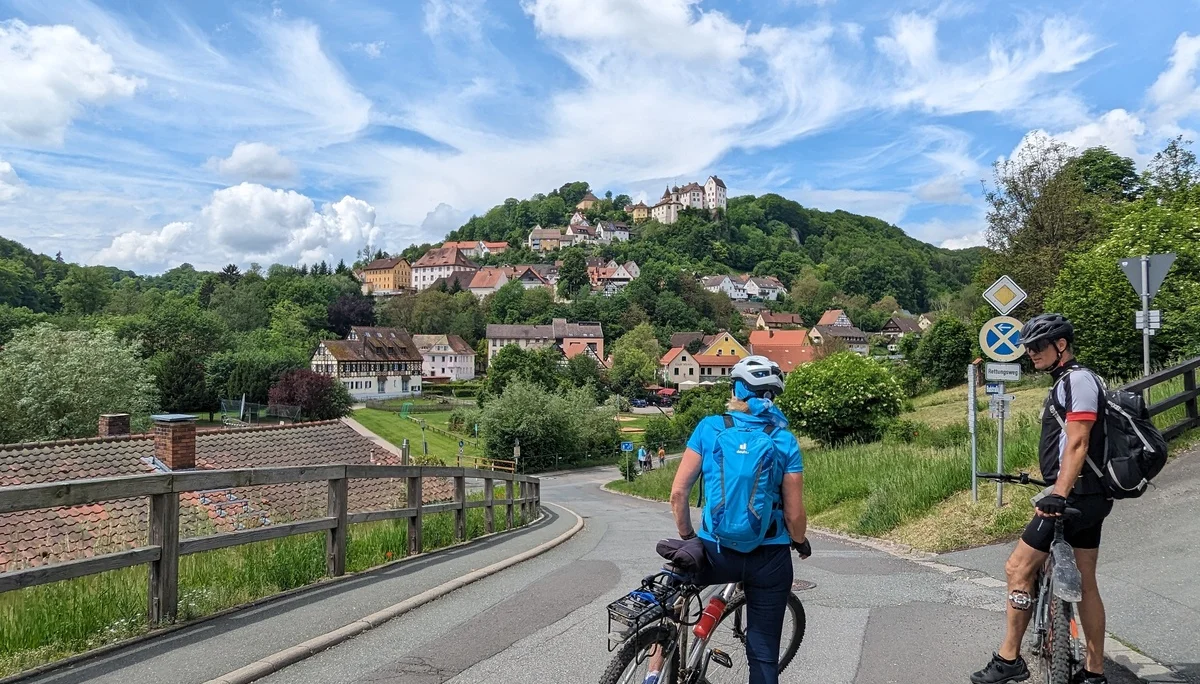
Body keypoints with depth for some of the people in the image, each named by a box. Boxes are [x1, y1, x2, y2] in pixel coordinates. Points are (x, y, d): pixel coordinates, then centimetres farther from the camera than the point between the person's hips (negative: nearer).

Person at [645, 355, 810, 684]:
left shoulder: (709, 428, -4)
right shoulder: (785, 441, -3)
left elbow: (677, 493, -5)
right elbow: (794, 514, -3)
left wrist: (688, 538, 12)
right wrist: (801, 543, 18)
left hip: (717, 551, 0)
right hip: (770, 559, 1)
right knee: (764, 654, 13)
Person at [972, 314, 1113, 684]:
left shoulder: (1078, 380, -13)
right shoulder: (1066, 382, 18)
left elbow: (1077, 443, -23)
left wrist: (1059, 495, -30)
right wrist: (1057, 489, 29)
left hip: (1077, 495, -11)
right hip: (1090, 496, 11)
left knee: (1018, 567, -8)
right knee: (1085, 583, 13)